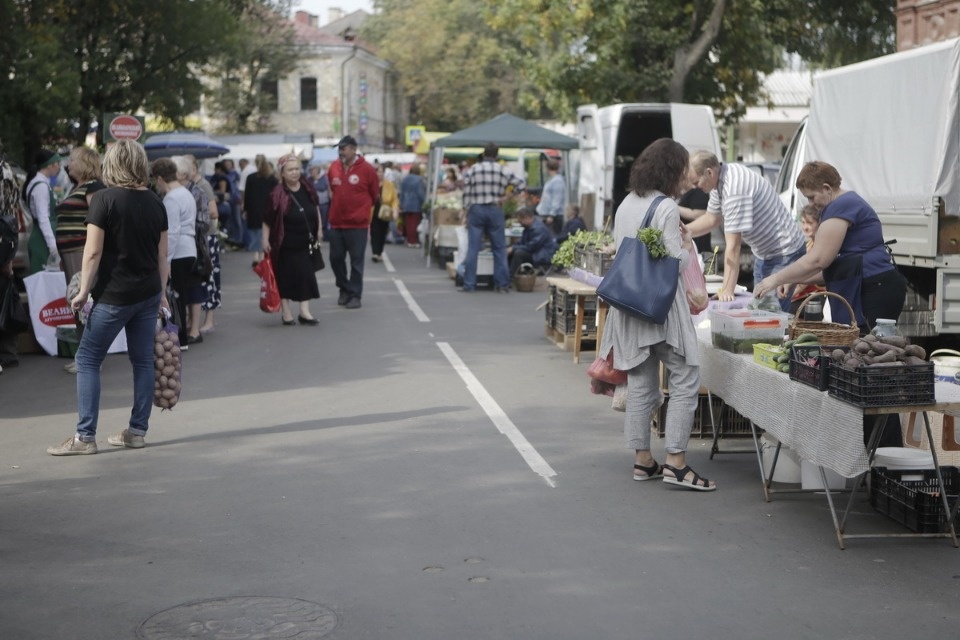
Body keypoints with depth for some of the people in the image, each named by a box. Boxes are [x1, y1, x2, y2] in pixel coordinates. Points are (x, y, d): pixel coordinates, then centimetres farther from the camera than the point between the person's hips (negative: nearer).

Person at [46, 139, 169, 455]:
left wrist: (83, 291, -5)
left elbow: (93, 252, -13)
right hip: (148, 293, 6)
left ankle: (85, 436, -1)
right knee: (143, 360, 10)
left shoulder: (105, 199, -11)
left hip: (114, 295, -6)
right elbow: (162, 254, 9)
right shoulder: (155, 202, 5)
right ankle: (137, 430, 14)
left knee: (88, 360, 2)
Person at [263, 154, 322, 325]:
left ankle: (304, 312, 10)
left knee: (306, 275, 4)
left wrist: (319, 229, 15)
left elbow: (316, 207, 15)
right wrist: (265, 240, -15)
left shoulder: (307, 187, -2)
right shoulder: (278, 194, -16)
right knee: (285, 276, 3)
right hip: (285, 244, -5)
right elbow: (267, 219, -12)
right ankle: (286, 313, 12)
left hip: (305, 242, 5)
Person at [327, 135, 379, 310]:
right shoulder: (334, 167, 3)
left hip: (357, 224, -4)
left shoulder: (367, 169, -8)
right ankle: (344, 289, 26)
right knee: (336, 258, 9)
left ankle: (355, 295, 7)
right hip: (336, 222, 4)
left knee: (356, 261, 0)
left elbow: (374, 194, 4)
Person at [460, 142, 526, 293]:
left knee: (472, 248, 2)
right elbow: (522, 184, -4)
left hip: (476, 209, 0)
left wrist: (465, 213, 5)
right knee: (499, 248, 7)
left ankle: (469, 283, 2)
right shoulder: (503, 170, 0)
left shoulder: (472, 170, 1)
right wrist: (507, 196, 5)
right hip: (495, 210, 0)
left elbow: (466, 194, -1)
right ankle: (502, 284, 6)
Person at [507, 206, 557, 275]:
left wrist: (513, 248, -18)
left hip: (543, 256, -10)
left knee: (518, 253, -29)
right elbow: (522, 242, 14)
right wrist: (511, 248, -5)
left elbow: (531, 247, -26)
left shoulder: (539, 228, -23)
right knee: (510, 252, 1)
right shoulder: (528, 227, 8)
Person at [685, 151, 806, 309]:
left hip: (784, 256, -10)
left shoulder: (734, 188, -31)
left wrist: (727, 291, -32)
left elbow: (733, 246, -32)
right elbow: (712, 219, 13)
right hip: (762, 254, 10)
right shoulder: (720, 179, -3)